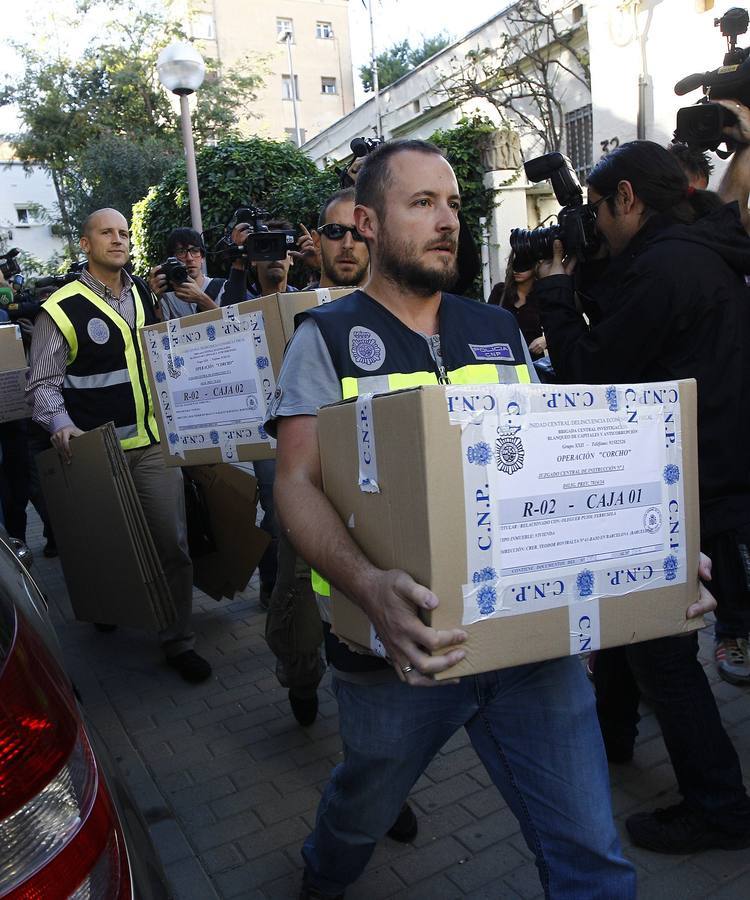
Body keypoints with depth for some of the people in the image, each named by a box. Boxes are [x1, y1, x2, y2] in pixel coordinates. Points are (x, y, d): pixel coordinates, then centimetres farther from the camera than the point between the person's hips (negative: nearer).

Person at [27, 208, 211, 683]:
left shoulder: (143, 294, 10)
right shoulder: (62, 309, -7)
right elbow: (43, 382, -4)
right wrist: (60, 423, -21)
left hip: (154, 440, 4)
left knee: (174, 542, 2)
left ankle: (179, 639, 17)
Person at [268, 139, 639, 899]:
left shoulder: (499, 331, 9)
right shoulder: (327, 337, -4)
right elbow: (297, 483, -14)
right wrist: (368, 585, -33)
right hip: (400, 646, -2)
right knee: (364, 807, 23)